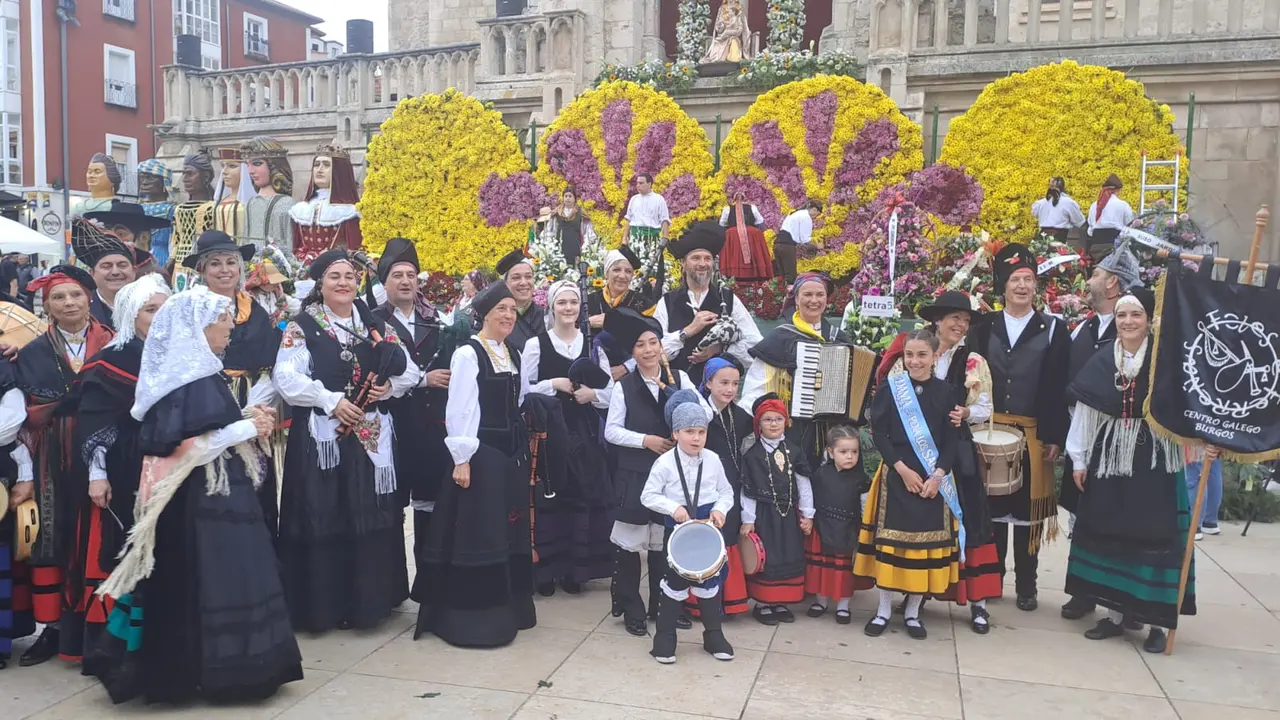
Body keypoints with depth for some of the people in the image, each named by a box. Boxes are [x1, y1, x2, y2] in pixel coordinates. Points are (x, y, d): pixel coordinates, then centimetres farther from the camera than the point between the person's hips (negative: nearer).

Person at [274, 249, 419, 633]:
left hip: (373, 436, 4)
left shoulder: (375, 325, 13)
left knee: (374, 518, 6)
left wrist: (390, 386, -8)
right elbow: (287, 378, -11)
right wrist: (331, 400, -19)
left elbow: (408, 370, 12)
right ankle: (322, 605, 9)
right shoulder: (302, 327, 0)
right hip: (321, 437, -4)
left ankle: (371, 599, 19)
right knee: (323, 520, -2)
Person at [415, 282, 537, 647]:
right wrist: (462, 458, -19)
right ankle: (471, 614, 8)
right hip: (481, 451, -8)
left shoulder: (514, 353, 11)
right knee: (477, 533, -3)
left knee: (510, 530, 13)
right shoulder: (467, 354, -11)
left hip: (513, 450, 8)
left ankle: (508, 607, 25)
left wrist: (523, 449, 16)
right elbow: (458, 410, -15)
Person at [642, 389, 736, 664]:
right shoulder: (665, 462, -13)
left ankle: (713, 635, 28)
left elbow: (726, 491, 5)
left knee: (710, 581, 13)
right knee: (674, 583, 6)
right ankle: (665, 637, 21)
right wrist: (673, 508, -24)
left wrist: (720, 509, -14)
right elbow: (648, 496, -11)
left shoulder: (713, 460, -3)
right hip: (678, 529, -3)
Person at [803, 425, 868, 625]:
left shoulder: (860, 478, -5)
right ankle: (821, 601, 28)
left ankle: (843, 606, 21)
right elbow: (810, 497, 2)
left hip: (848, 531, 0)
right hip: (822, 528, 1)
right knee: (821, 566, 12)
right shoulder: (820, 474, -6)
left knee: (845, 568, 8)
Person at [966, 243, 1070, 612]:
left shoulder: (1054, 329, 1)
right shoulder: (983, 328, 6)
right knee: (991, 505, 8)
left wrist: (1055, 437, -8)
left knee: (1028, 509, 6)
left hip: (1033, 435, -1)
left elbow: (1059, 388, -3)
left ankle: (1026, 585, 18)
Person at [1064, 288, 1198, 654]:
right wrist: (1078, 459, 5)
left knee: (1154, 536, 0)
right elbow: (1084, 413, 5)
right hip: (1108, 457, 3)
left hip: (1153, 459, -3)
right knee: (1108, 534, 8)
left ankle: (1157, 621, 13)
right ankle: (1115, 614, 21)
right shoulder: (1101, 361, 2)